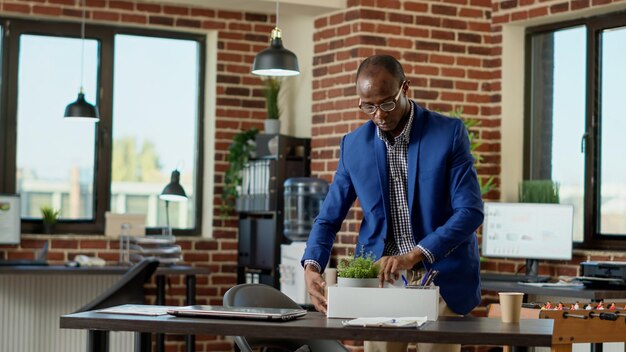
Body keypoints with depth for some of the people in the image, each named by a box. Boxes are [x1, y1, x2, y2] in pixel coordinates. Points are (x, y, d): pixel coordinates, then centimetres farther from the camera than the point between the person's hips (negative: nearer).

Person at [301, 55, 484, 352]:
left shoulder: (449, 133, -7)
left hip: (441, 278, -2)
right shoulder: (353, 145, 3)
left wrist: (414, 256, -24)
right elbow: (328, 219, 6)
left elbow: (470, 211, -12)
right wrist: (312, 267, -13)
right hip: (380, 275, 2)